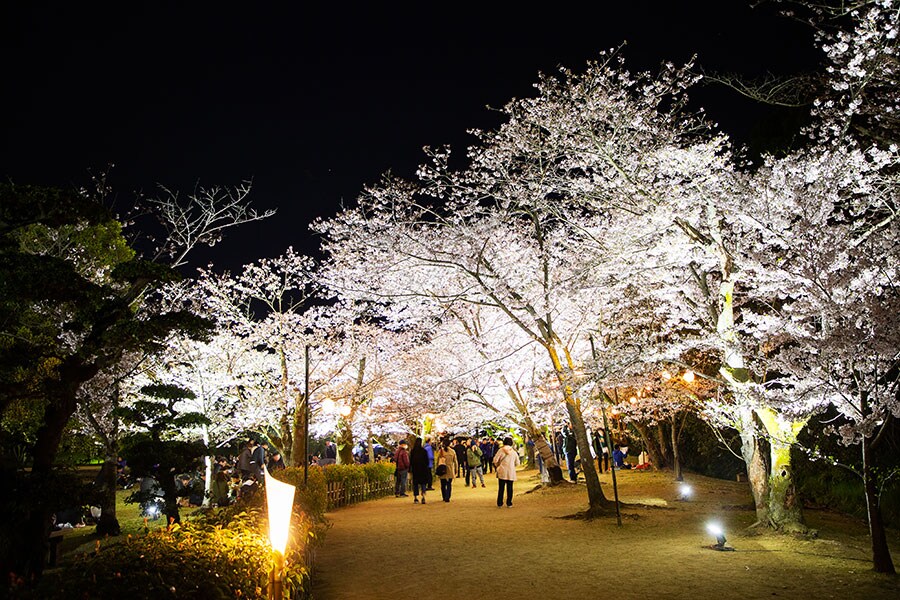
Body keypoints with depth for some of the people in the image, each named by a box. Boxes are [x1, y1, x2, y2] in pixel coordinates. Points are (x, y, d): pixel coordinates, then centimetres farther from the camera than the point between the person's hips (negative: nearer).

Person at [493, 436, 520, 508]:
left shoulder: (501, 450, -7)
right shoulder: (514, 452, 0)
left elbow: (495, 460, -9)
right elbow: (517, 463, 7)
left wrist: (497, 466, 10)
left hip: (502, 472, -1)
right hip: (511, 472, 1)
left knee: (501, 488, 6)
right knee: (509, 488, 9)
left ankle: (499, 503, 9)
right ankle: (509, 503, 11)